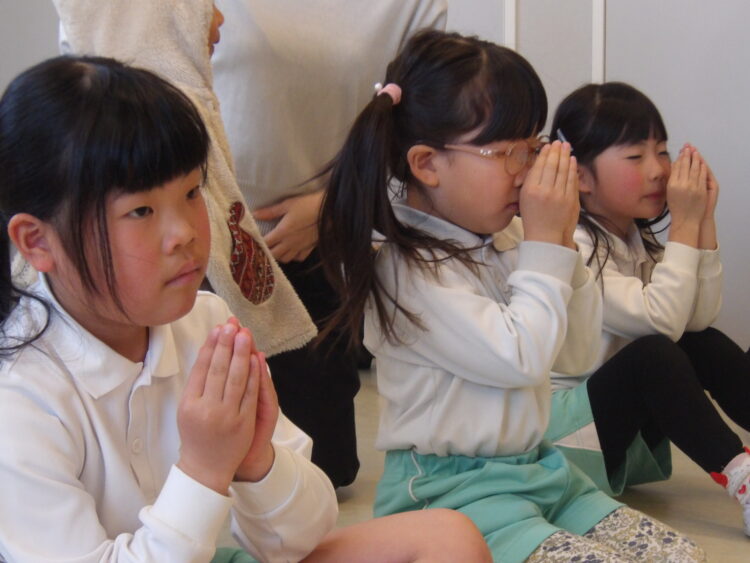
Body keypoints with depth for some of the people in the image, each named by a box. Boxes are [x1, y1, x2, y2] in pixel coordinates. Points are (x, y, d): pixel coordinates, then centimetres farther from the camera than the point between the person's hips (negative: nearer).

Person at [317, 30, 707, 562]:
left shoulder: (507, 239, 5)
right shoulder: (404, 265, -17)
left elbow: (578, 354, 11)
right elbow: (518, 359, -22)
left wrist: (564, 242, -2)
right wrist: (544, 245, -14)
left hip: (537, 468, 8)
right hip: (452, 491, -7)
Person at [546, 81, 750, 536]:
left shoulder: (638, 241, 8)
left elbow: (700, 318, -3)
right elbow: (661, 320, -29)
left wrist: (703, 222, -9)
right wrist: (685, 225, -23)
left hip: (622, 435, 9)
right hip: (559, 432, -9)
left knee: (706, 346, -6)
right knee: (654, 354, -28)